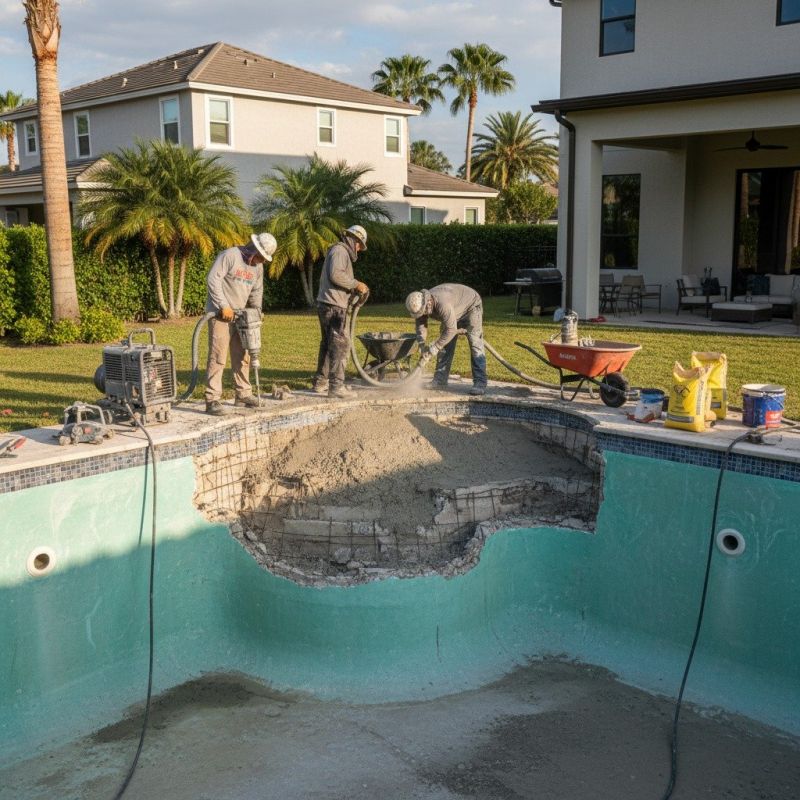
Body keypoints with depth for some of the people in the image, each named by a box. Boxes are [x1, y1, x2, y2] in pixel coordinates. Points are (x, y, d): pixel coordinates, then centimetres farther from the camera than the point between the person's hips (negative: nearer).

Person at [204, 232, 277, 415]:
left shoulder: (258, 266, 9)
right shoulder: (229, 255, -15)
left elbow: (257, 291, 18)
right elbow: (213, 279, -20)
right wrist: (224, 306, -21)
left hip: (239, 315, 8)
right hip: (220, 314, -8)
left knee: (242, 355, 13)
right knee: (218, 357, -11)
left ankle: (243, 394, 24)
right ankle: (212, 400, -10)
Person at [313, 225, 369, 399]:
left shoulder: (341, 252, 24)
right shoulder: (340, 250, -8)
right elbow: (336, 275, -23)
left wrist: (354, 288, 12)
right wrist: (356, 284, -15)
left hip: (326, 305, 11)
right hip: (334, 306, -11)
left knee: (328, 344, 16)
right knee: (340, 345, -10)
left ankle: (321, 382, 23)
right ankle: (336, 386, -11)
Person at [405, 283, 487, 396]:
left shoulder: (442, 303, -42)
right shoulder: (420, 305, -17)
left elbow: (451, 329, -38)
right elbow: (421, 327, -8)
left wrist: (435, 347, -31)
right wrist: (422, 346, -23)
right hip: (454, 312, 8)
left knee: (475, 344, -17)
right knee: (445, 345, 2)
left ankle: (480, 384, -21)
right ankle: (440, 380, 6)